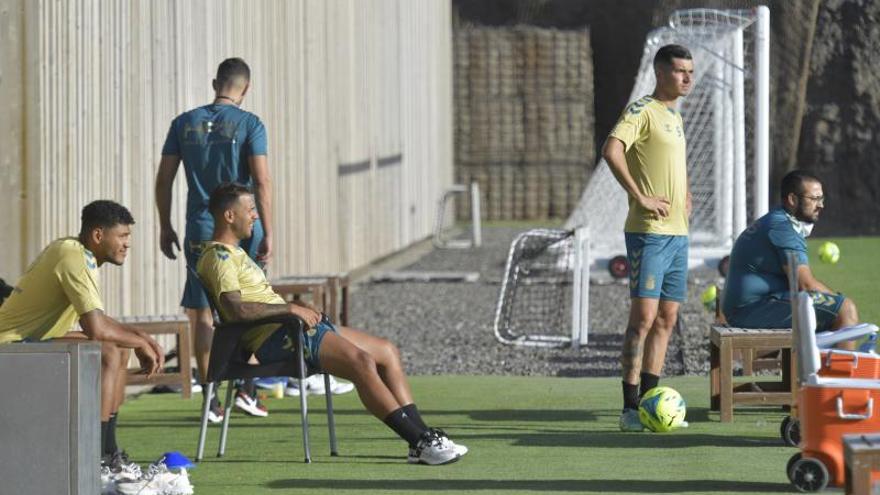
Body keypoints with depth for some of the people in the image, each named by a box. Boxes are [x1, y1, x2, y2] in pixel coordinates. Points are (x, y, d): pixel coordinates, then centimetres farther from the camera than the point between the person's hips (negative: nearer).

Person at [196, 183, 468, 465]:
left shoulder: (233, 252, 25)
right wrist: (291, 309, -17)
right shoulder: (218, 257, -9)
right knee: (361, 362, -25)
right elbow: (235, 309, -24)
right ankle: (420, 441, -24)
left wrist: (300, 310, 10)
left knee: (386, 351, 6)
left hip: (289, 328, 11)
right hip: (274, 338, -11)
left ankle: (420, 437, 0)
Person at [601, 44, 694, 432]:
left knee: (667, 318, 9)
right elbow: (611, 150, -26)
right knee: (644, 316, -10)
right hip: (649, 231, -9)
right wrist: (641, 198, -23)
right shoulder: (642, 110, -9)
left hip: (678, 232, 9)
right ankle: (630, 409, -9)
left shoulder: (675, 116, 18)